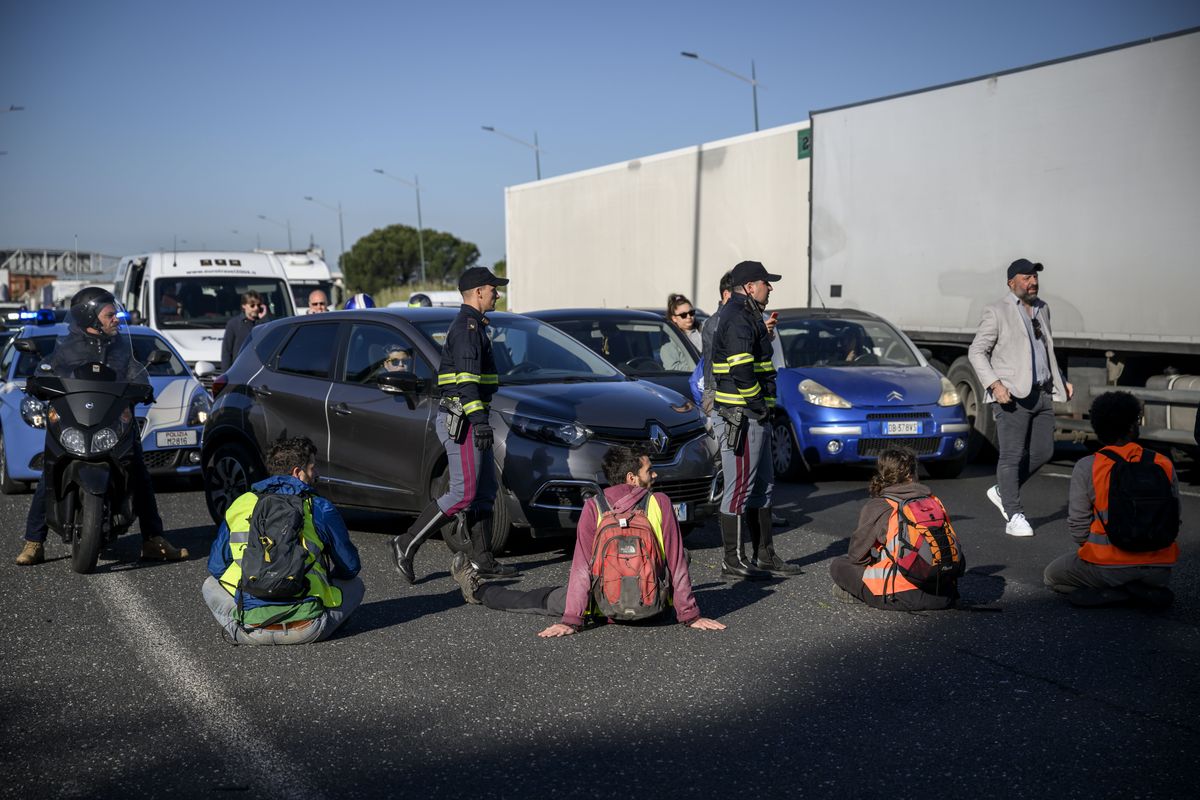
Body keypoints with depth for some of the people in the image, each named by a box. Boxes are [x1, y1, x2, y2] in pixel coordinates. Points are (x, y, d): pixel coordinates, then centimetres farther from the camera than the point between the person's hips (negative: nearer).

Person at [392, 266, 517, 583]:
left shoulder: (471, 325, 21)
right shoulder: (468, 326, -12)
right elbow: (467, 379, -22)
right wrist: (479, 420, -28)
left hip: (466, 420, 11)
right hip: (461, 420, -11)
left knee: (484, 492, 10)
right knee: (464, 493, -10)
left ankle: (483, 560, 12)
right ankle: (407, 544, -3)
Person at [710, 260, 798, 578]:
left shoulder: (746, 316, 19)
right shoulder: (738, 318, -16)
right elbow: (742, 370, -26)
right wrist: (759, 405, -19)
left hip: (754, 418, 11)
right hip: (742, 417, -11)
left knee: (762, 487, 16)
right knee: (739, 489, -4)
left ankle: (764, 556, 24)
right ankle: (733, 561, 4)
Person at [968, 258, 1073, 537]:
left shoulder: (1042, 309, 18)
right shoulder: (997, 312, -4)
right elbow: (976, 351, -6)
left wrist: (1061, 381, 20)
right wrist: (994, 384, -18)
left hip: (1042, 393, 7)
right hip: (1013, 395, -7)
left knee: (1043, 451, 7)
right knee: (1012, 456, -4)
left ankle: (1002, 491, 25)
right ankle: (1015, 517, 2)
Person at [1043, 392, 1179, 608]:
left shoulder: (1086, 467, -8)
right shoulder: (1164, 464, 0)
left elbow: (1078, 528, -6)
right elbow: (1174, 520, 7)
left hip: (1109, 566, -4)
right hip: (1159, 569, 4)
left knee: (1052, 575, 22)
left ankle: (1117, 593, -1)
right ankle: (1146, 590, 5)